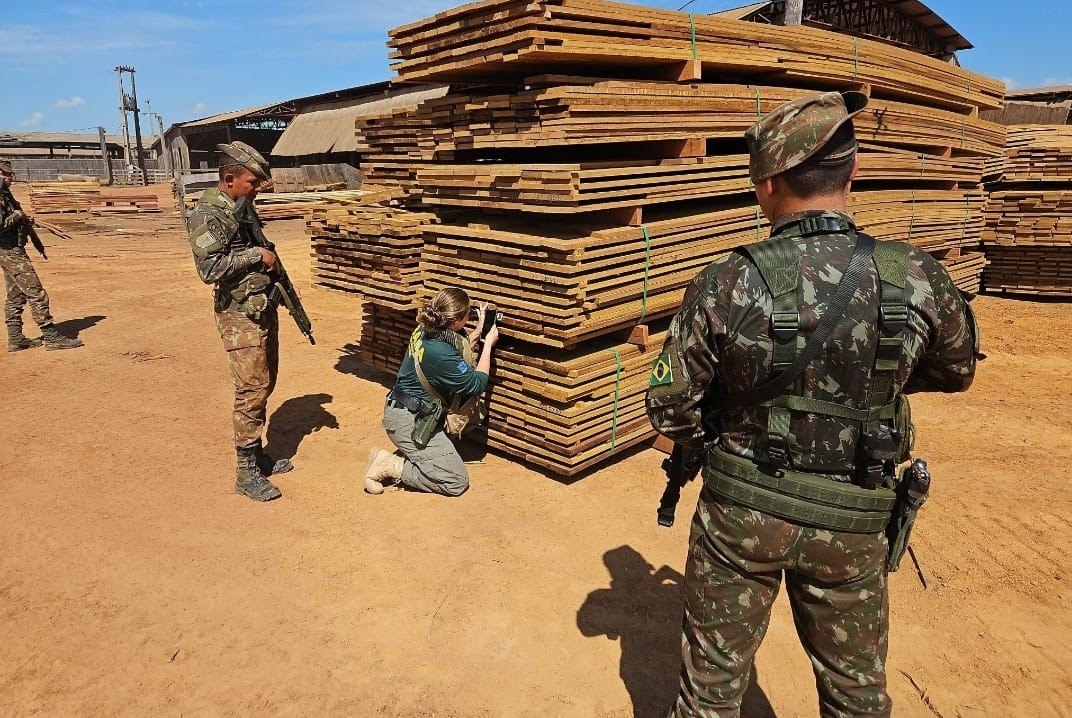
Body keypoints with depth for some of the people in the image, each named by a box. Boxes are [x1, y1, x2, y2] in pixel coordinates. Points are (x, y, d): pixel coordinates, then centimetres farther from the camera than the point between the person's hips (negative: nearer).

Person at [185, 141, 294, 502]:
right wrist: (257, 255, -18)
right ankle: (247, 473, 3)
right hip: (240, 314, -9)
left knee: (265, 385, 15)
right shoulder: (207, 215, -14)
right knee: (252, 391, -7)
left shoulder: (244, 206, 12)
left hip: (265, 307, 9)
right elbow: (210, 268, -24)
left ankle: (257, 454, 28)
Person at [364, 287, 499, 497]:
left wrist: (478, 331, 11)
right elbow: (478, 383, -15)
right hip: (409, 422, -10)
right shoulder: (440, 352, -29)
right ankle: (389, 466, -2)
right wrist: (488, 344, -6)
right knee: (457, 481, -6)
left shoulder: (425, 331, -2)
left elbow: (457, 355, 17)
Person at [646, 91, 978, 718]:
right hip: (851, 525, 2)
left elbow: (670, 409, -11)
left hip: (739, 509, -1)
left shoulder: (726, 283, -19)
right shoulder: (920, 280, -13)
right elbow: (955, 372, 8)